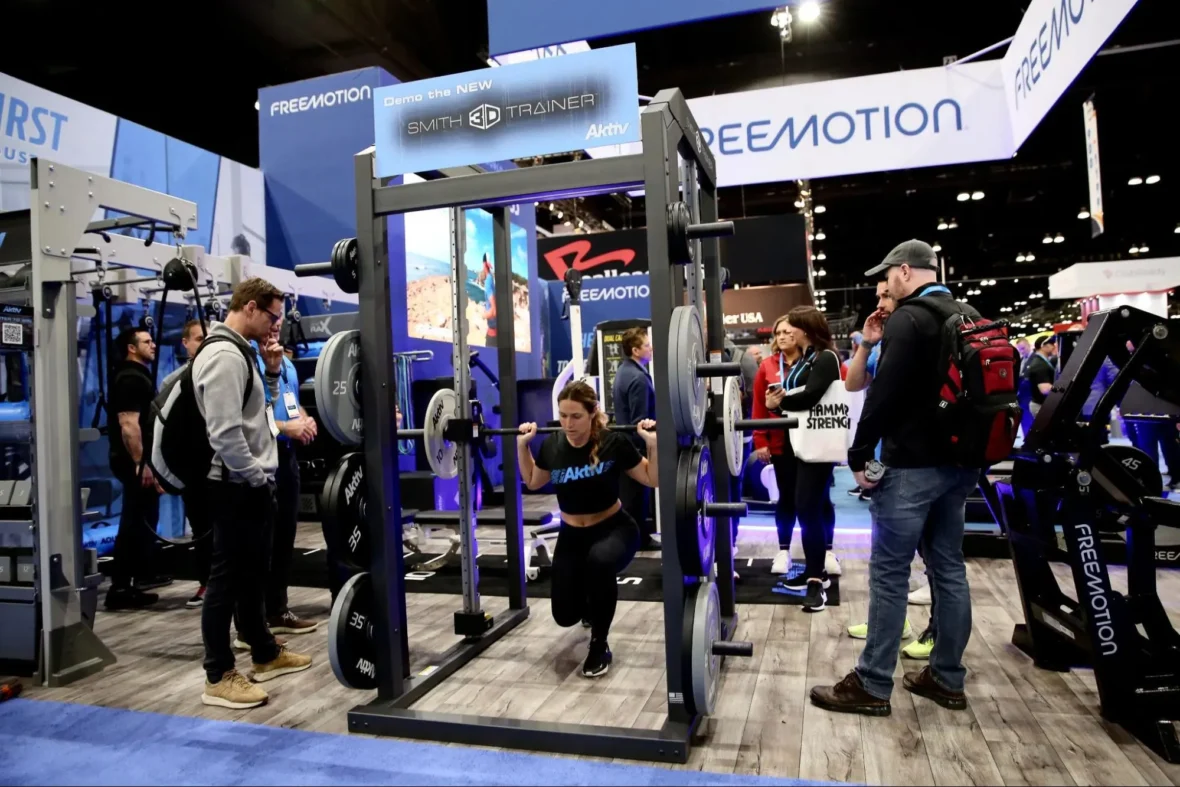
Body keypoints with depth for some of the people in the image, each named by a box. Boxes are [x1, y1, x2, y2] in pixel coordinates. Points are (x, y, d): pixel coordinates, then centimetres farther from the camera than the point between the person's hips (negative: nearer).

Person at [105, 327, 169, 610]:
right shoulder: (130, 378, -16)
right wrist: (141, 464, -27)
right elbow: (129, 424, -25)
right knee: (134, 523, -8)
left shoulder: (138, 375, 16)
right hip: (135, 462, -11)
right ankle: (120, 589, -5)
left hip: (142, 459, 11)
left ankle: (142, 574, 32)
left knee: (143, 519, 19)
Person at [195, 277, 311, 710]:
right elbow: (225, 432, -26)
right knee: (228, 577, -2)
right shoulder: (223, 355, -19)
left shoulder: (240, 351, 14)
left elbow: (258, 410, 22)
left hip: (253, 484, 11)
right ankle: (219, 676, 8)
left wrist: (272, 371, 7)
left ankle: (266, 654, 30)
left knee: (253, 573, 18)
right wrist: (255, 477, -17)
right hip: (237, 486, -11)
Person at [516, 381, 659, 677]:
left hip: (614, 529, -4)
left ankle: (599, 645, -17)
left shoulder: (613, 443, -20)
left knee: (599, 559, -40)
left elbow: (652, 480, -9)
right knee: (565, 616, -1)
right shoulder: (552, 445, -9)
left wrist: (652, 443, -24)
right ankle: (591, 607, 40)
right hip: (572, 535, 4)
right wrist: (522, 444, 1)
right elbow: (532, 481, 11)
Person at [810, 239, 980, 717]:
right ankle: (948, 679, 22)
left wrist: (859, 454, -12)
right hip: (960, 461, 9)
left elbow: (885, 394, -20)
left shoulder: (908, 320, -12)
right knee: (949, 568, 13)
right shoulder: (971, 317, 14)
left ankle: (872, 686, 4)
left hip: (913, 463, -9)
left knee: (889, 572, -3)